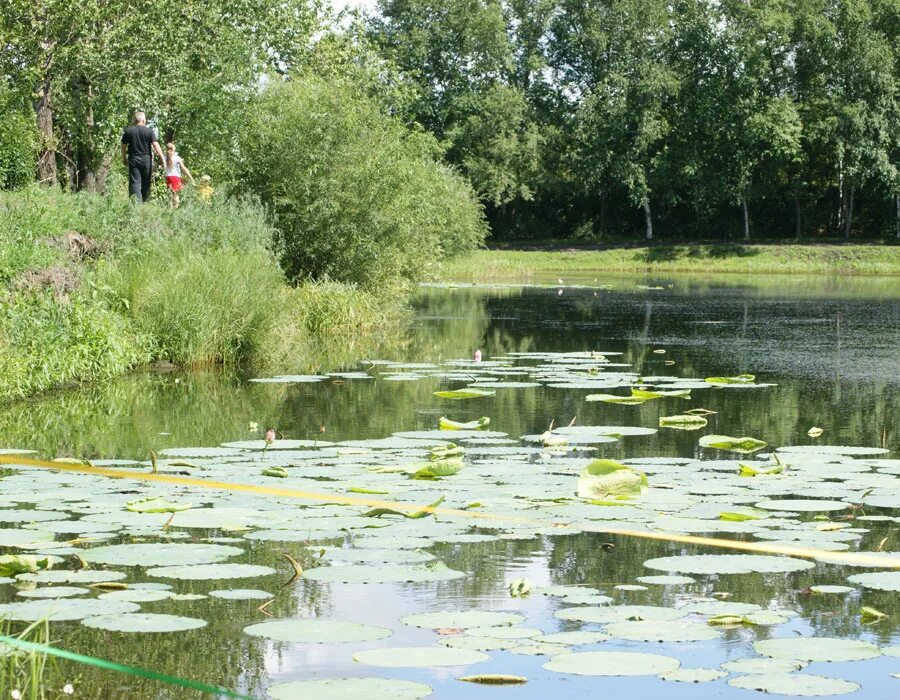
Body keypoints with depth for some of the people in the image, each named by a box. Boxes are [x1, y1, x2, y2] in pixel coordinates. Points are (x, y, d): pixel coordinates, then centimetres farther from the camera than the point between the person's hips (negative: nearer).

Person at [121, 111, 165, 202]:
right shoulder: (150, 131, -2)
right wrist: (162, 158, -8)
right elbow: (155, 145, -10)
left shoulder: (128, 131, 2)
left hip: (133, 159, 0)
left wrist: (124, 158, 19)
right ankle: (145, 201, 14)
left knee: (135, 182, -5)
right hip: (146, 159, 0)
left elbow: (124, 146, 7)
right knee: (146, 183, 11)